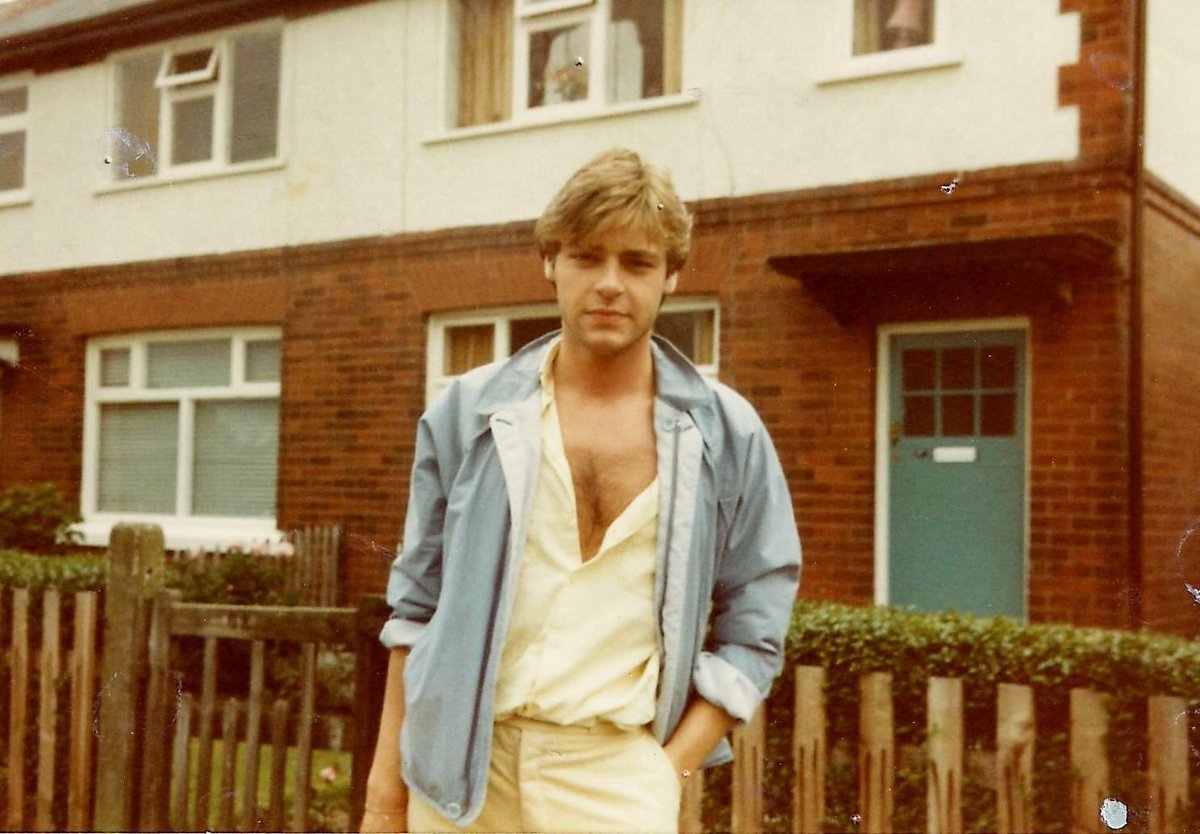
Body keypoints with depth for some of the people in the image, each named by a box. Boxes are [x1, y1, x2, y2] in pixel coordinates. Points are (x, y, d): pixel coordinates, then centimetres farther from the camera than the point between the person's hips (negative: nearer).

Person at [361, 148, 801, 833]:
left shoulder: (728, 436, 1)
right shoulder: (469, 412, 4)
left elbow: (750, 639, 3)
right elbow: (419, 608, 8)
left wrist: (668, 775, -6)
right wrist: (387, 773, 5)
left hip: (616, 773, -1)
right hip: (460, 764, 2)